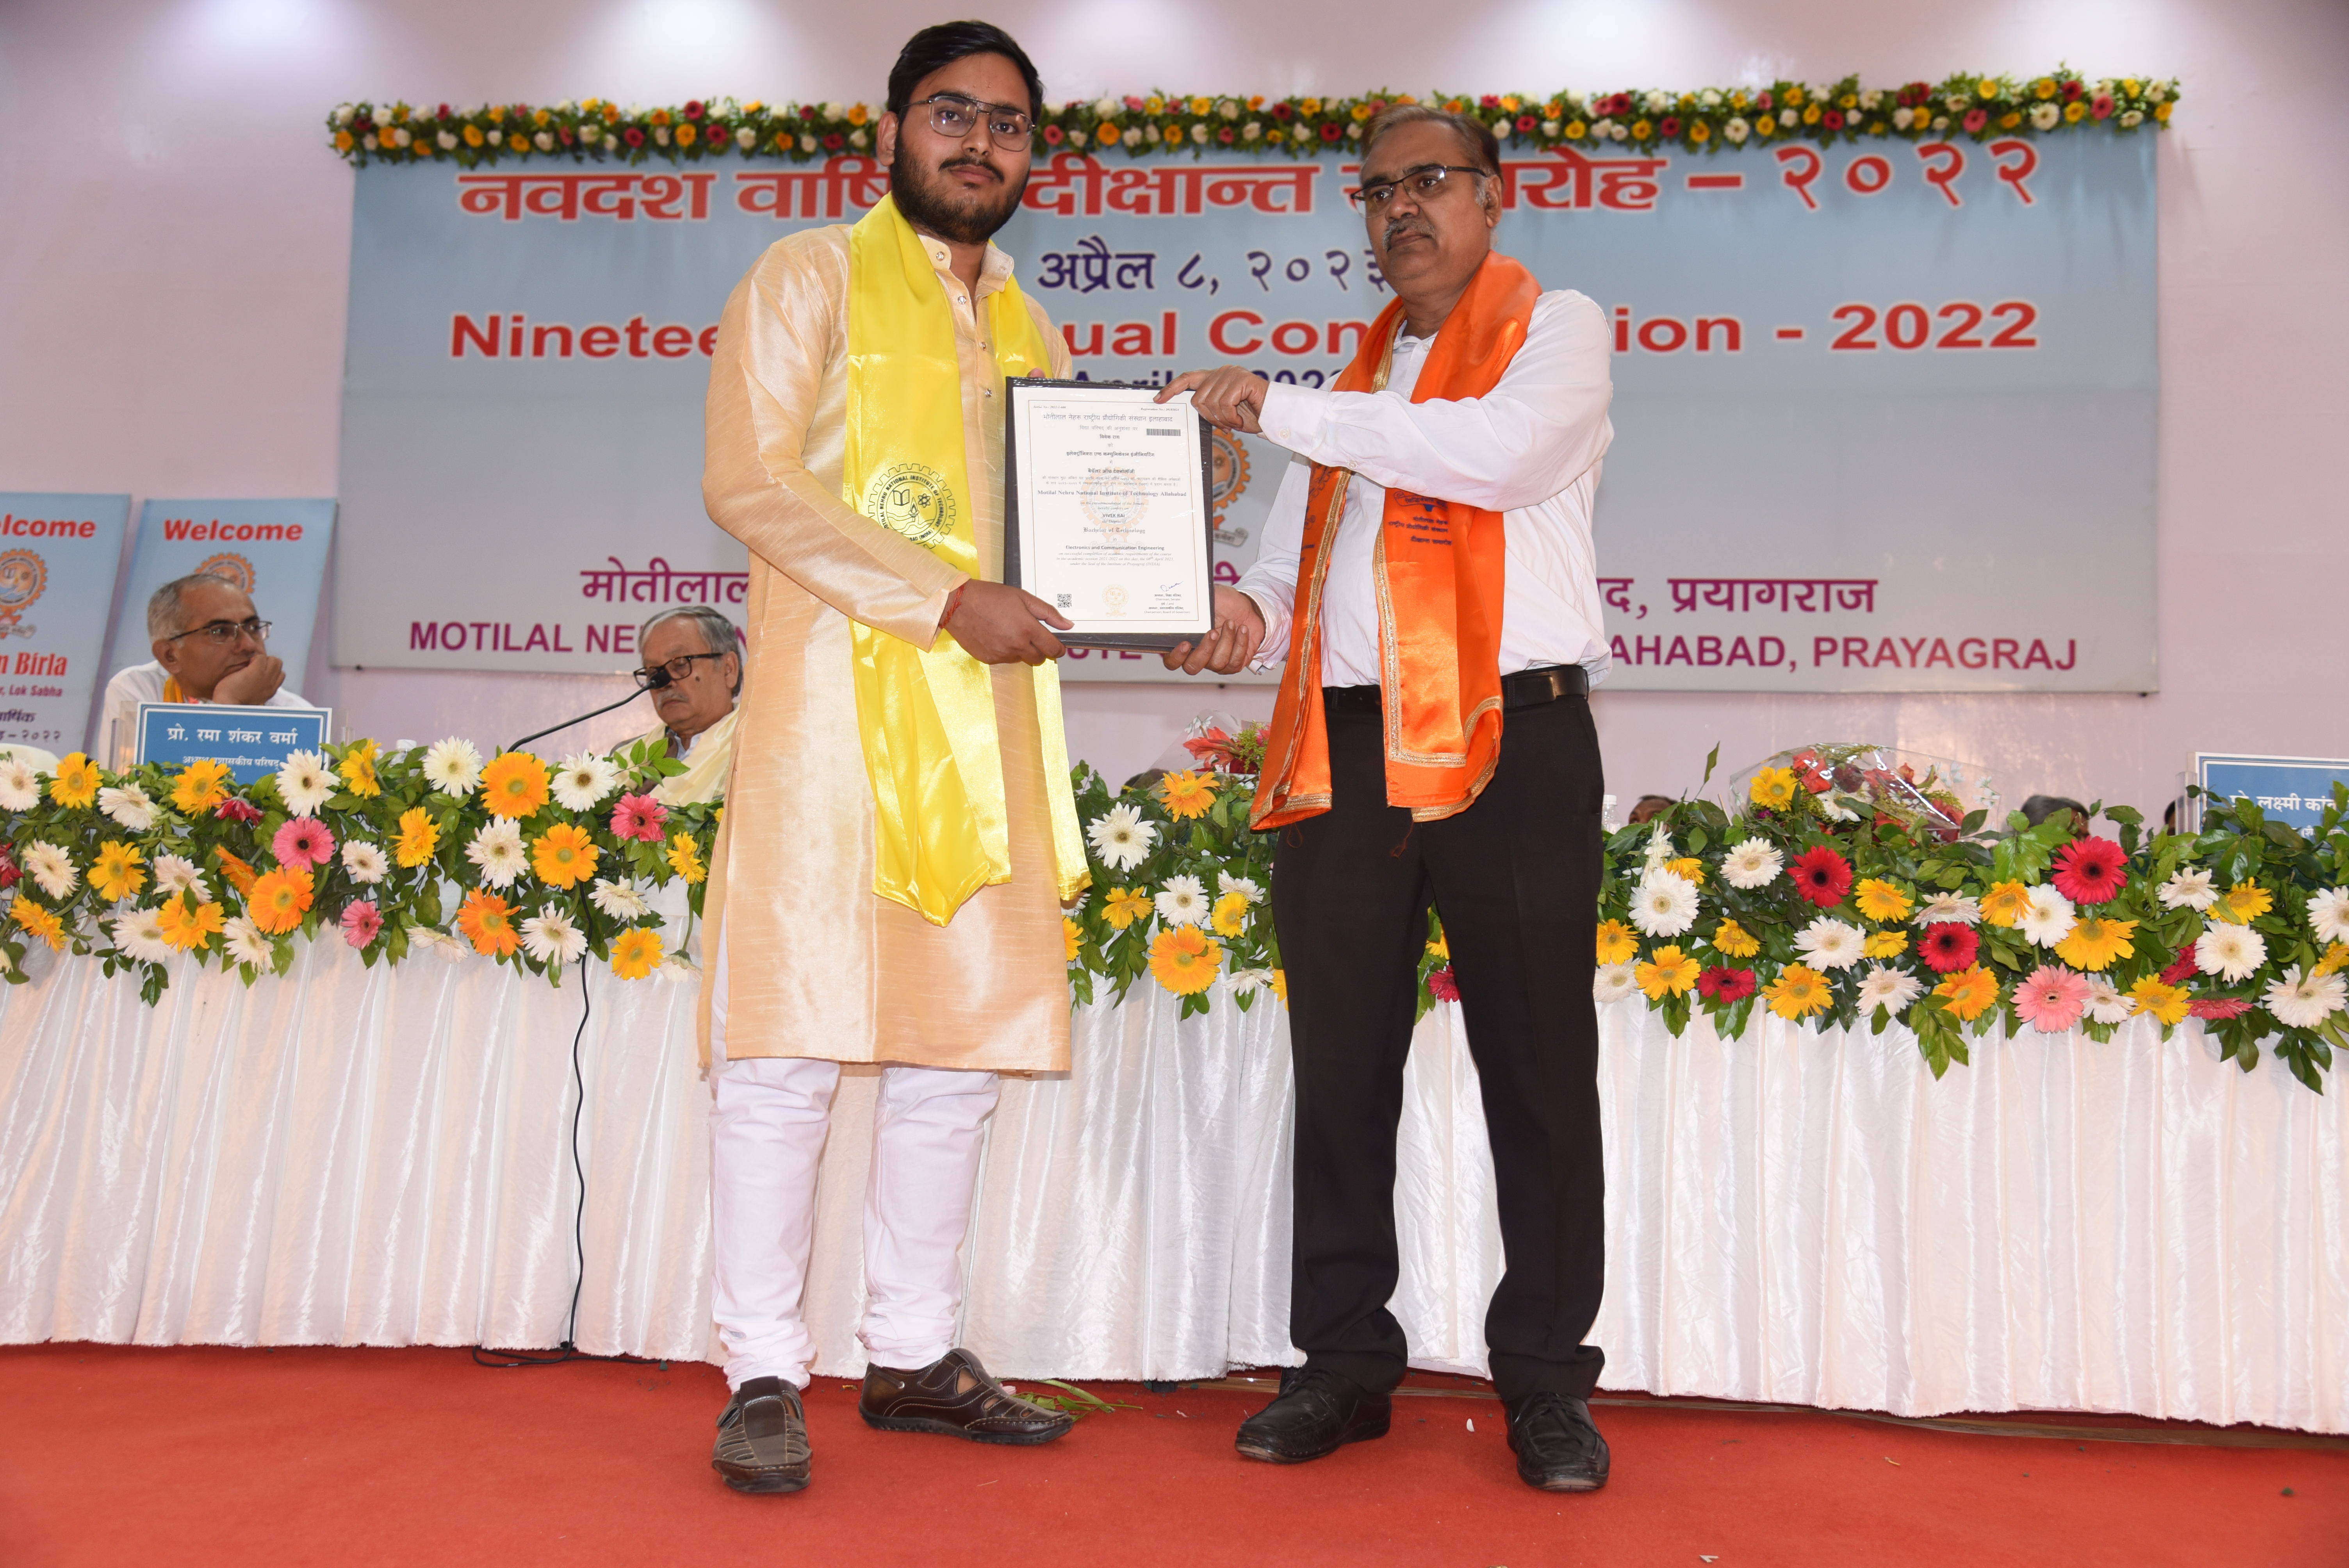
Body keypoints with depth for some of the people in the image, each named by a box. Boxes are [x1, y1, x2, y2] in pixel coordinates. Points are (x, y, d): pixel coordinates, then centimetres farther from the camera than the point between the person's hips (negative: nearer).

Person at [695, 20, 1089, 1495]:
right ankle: (766, 1375, 4)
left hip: (987, 724, 6)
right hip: (834, 706, -6)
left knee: (958, 1049, 7)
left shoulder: (1029, 331, 22)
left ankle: (915, 1356, 18)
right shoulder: (812, 278, 4)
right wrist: (951, 599, -16)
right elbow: (750, 481, -8)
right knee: (792, 1046, -5)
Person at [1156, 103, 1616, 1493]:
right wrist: (1247, 610, -1)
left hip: (1512, 738, -5)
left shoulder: (1558, 329, 7)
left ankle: (1547, 1378, 11)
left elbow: (1498, 450, -14)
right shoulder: (1350, 380, 24)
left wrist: (1279, 409, -12)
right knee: (1341, 1066, 6)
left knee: (1538, 1064, 0)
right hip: (1347, 747, 5)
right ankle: (1346, 1360, 17)